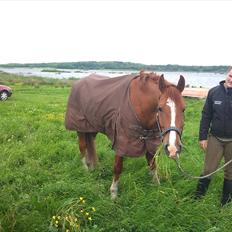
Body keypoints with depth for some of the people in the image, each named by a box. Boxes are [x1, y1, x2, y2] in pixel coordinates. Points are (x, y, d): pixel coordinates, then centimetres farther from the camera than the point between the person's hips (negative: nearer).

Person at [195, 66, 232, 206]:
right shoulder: (214, 92, -7)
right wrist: (203, 137, -2)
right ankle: (198, 197, 29)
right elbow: (206, 116, -1)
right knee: (208, 169, 10)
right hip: (215, 138, 0)